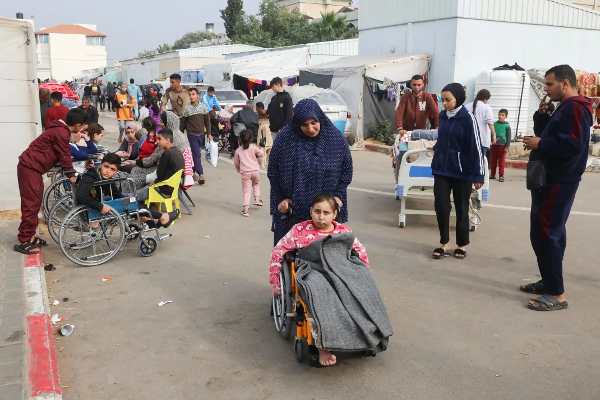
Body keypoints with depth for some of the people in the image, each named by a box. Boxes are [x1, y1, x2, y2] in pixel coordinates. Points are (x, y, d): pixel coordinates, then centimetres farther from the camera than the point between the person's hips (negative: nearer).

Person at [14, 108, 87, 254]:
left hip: (31, 167, 10)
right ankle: (24, 242, -3)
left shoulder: (61, 129, 14)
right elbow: (65, 156, -14)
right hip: (30, 168, -10)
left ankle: (30, 235, 24)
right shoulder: (61, 133, -18)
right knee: (31, 204, -8)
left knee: (35, 202, 15)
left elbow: (64, 154, 21)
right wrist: (71, 176, -5)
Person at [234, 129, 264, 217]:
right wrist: (259, 160, 10)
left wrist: (239, 170, 30)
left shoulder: (238, 150, 5)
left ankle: (245, 209, -7)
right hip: (255, 170, 1)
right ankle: (257, 199, 18)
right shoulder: (253, 147, 3)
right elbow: (261, 153, -10)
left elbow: (236, 163, 11)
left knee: (246, 191, 1)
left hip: (245, 173, -1)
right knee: (256, 184, 30)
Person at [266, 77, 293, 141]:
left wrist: (283, 128, -15)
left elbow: (289, 115, -11)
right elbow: (269, 112, 21)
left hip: (282, 130, -7)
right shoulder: (274, 98, 15)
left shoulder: (287, 98, -6)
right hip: (273, 130, 7)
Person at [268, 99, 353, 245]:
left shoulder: (336, 140, -5)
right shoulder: (286, 138, -9)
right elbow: (273, 173, 0)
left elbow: (346, 172, 4)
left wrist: (337, 195, -6)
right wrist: (280, 198, -4)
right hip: (292, 208, 0)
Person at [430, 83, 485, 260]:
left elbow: (475, 147, -11)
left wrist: (478, 174, -12)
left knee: (461, 209, 6)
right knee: (441, 206, -2)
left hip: (462, 171, -4)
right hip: (441, 169, 4)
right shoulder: (442, 116, 4)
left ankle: (462, 245, 22)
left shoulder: (468, 118, -11)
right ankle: (445, 244, 13)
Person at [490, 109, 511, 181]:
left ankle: (501, 175, 9)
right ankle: (493, 174, 20)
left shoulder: (507, 125, -6)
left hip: (502, 146, -3)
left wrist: (507, 147, -7)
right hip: (494, 145, 3)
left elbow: (509, 137, -3)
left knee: (501, 162, 2)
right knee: (493, 161, 10)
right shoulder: (494, 124, 3)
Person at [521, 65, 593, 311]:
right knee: (552, 233, 15)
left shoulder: (574, 108, -16)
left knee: (543, 235, -11)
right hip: (553, 181, 11)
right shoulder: (565, 108, 18)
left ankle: (557, 295, -6)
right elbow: (549, 137, 19)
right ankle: (549, 282, 25)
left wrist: (539, 144, -17)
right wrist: (541, 116, 5)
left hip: (558, 183, -11)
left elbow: (572, 145, -27)